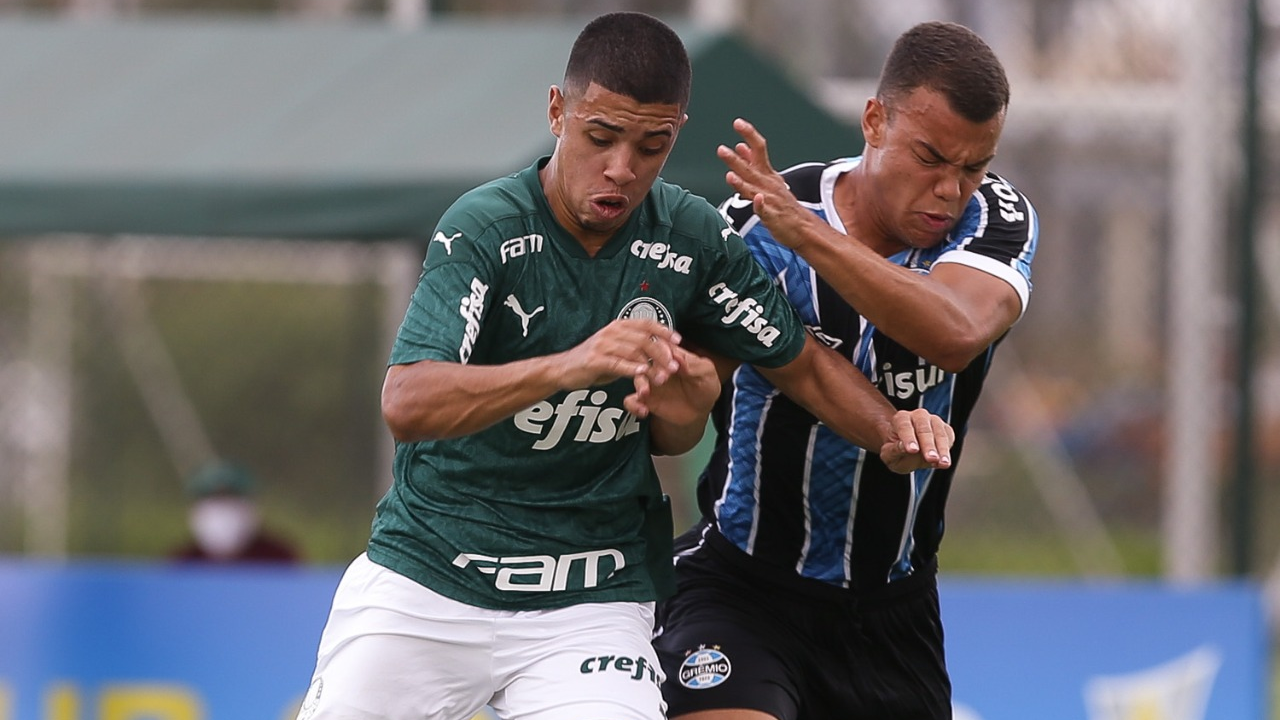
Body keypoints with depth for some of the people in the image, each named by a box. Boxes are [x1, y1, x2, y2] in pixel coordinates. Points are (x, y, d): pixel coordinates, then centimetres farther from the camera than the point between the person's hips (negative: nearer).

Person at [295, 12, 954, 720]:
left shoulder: (693, 239, -3)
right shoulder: (486, 229, -15)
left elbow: (802, 364, 11)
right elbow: (405, 406, -29)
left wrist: (891, 427, -10)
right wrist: (568, 366, -44)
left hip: (593, 602, 1)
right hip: (423, 578, -1)